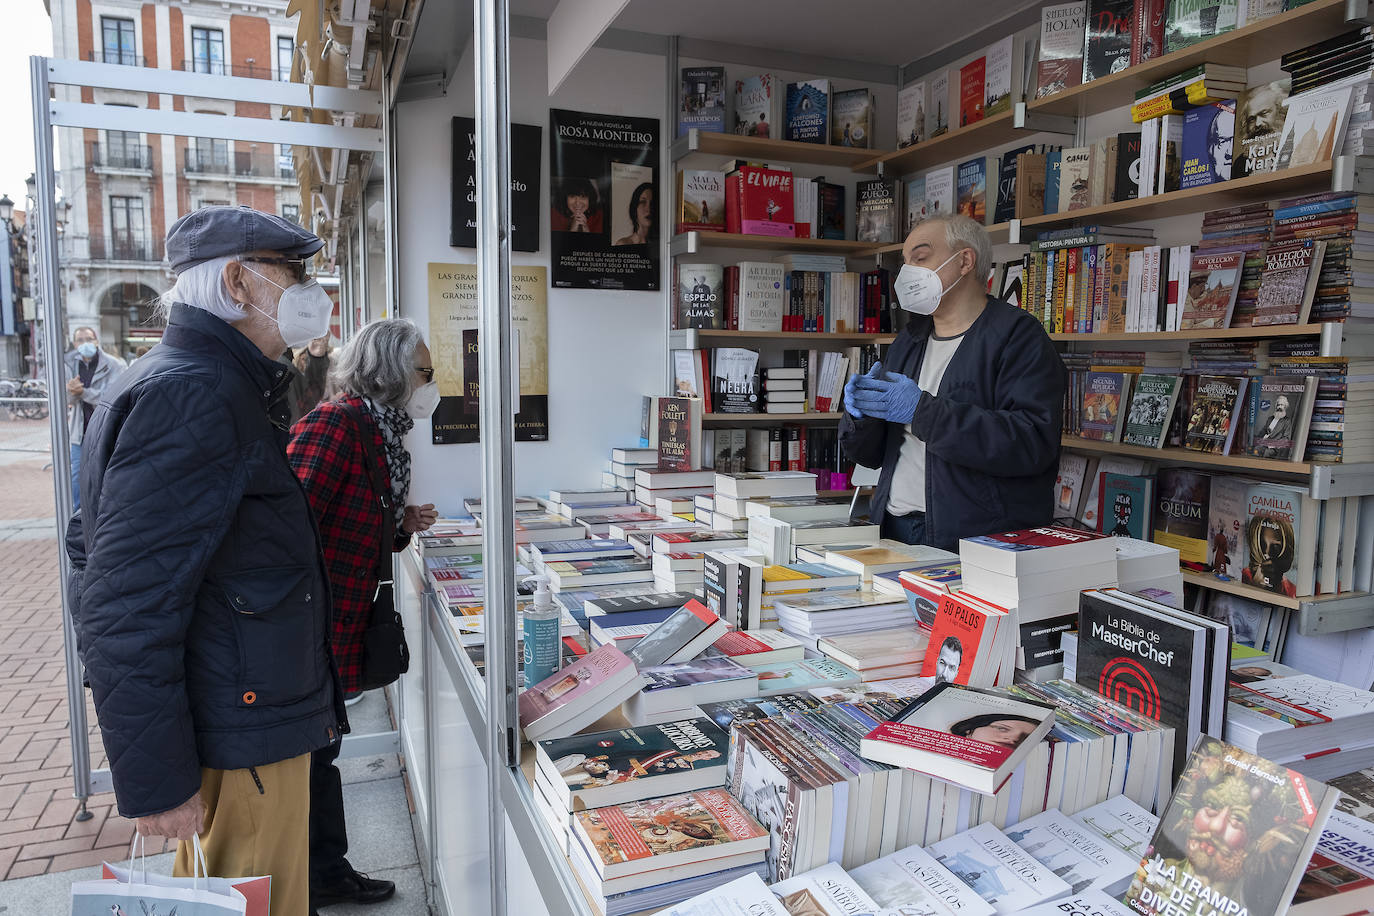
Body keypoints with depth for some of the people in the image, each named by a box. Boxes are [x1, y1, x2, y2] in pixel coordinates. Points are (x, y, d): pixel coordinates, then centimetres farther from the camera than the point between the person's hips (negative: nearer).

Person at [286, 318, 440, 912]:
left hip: (340, 632, 10)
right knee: (303, 757, 5)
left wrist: (404, 527, 5)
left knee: (321, 750, 22)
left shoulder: (381, 433, 12)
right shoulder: (334, 424, -19)